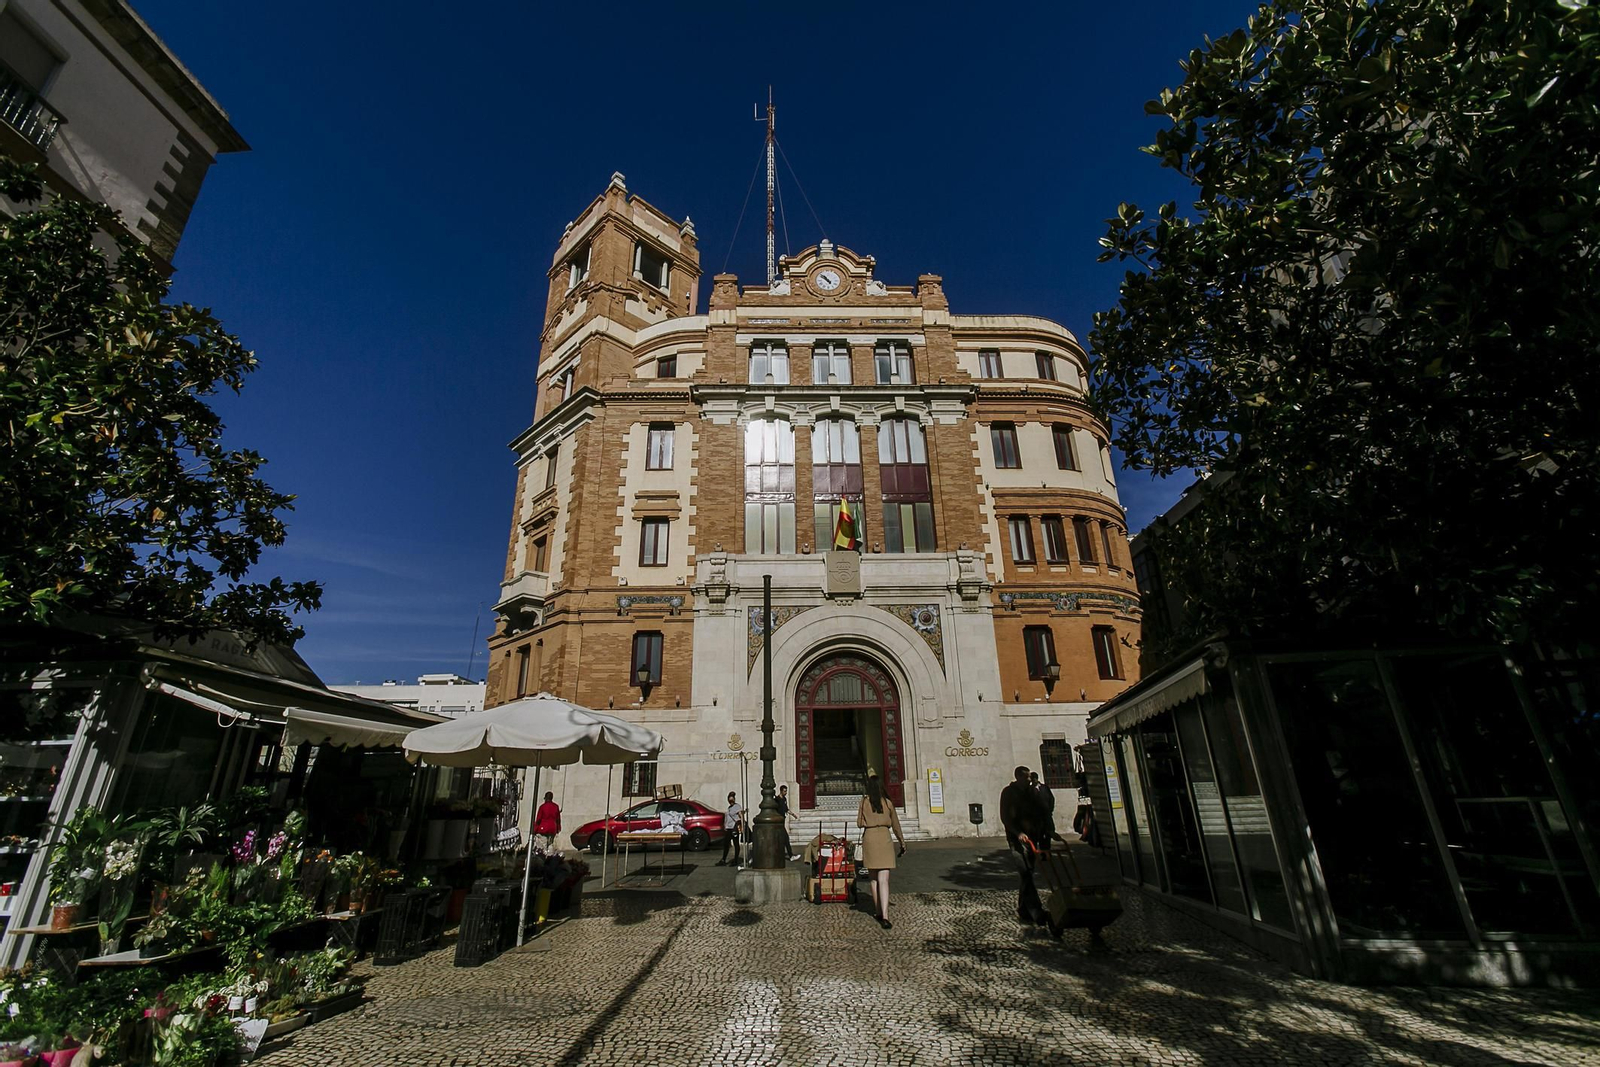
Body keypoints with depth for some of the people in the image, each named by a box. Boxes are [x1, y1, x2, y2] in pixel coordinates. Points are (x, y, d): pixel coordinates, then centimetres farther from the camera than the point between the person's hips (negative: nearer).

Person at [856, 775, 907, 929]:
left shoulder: (864, 802, 0)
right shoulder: (888, 803, 2)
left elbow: (859, 823, 3)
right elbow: (896, 825, 9)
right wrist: (902, 843, 20)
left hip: (869, 838, 0)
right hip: (884, 839, 0)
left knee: (873, 879, 16)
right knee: (884, 880, -3)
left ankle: (879, 912, 21)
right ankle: (885, 916, -16)